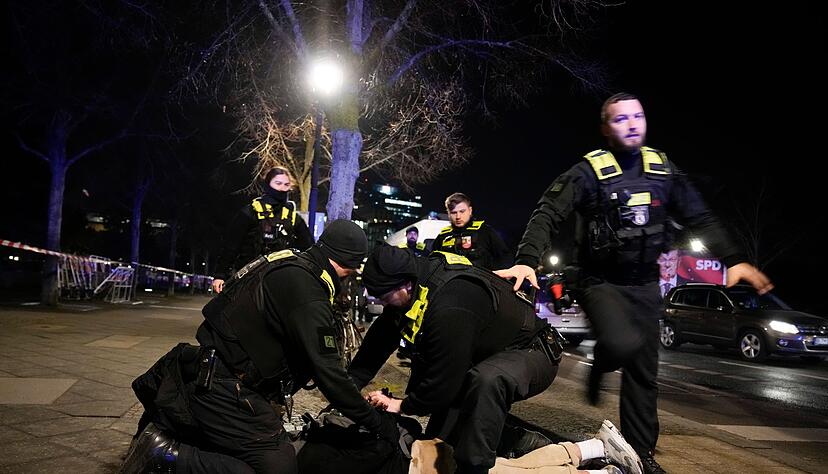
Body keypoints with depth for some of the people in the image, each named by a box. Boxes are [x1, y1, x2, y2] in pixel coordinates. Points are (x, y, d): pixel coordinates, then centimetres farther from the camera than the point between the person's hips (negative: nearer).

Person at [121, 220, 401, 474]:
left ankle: (163, 427, 24)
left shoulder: (289, 264, 6)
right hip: (224, 389, -10)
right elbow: (328, 374, -23)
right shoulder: (308, 295, -24)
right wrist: (378, 422, -12)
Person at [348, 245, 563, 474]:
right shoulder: (417, 279, -9)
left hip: (532, 352, -9)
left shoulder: (450, 309, -37)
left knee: (487, 380, -38)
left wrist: (403, 406, -11)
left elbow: (444, 382, -29)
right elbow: (380, 336, 1)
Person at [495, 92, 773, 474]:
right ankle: (601, 364, 7)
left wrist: (734, 260, 0)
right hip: (601, 281, -5)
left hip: (645, 285, 5)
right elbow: (548, 215, -19)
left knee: (644, 373, 8)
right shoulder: (589, 171, -12)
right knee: (624, 344, -30)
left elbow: (700, 219, 10)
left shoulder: (663, 169, 4)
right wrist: (526, 261, -34)